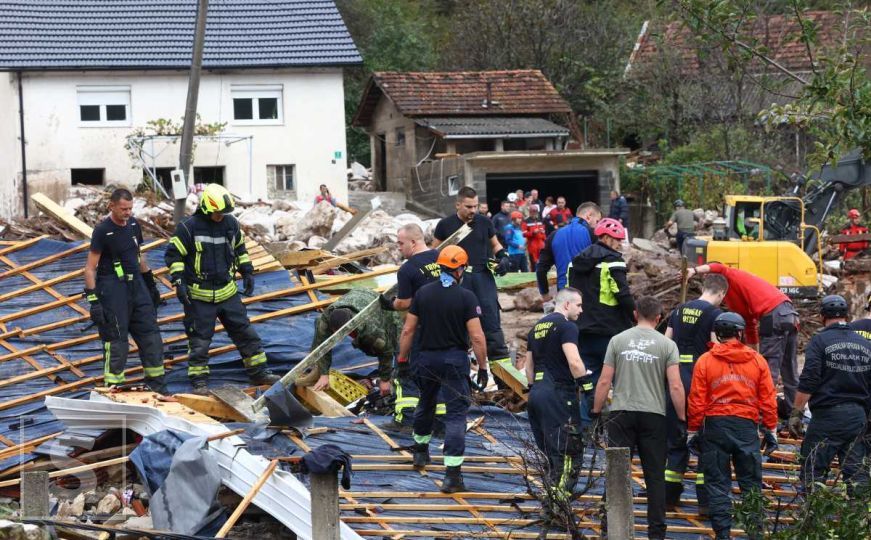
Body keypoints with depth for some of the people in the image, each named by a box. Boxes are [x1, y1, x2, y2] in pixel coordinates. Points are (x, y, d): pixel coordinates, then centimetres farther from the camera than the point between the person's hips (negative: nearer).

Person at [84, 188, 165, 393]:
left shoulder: (133, 224, 7)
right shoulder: (102, 230, -13)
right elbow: (90, 268, -13)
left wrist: (151, 284, 22)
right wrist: (93, 301, -19)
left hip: (137, 285, 7)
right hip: (113, 289, -7)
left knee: (151, 335, 7)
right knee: (116, 342, -4)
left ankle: (155, 384, 16)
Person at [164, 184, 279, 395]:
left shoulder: (231, 224, 4)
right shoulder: (189, 227, -12)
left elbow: (240, 249, 20)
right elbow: (173, 254, -8)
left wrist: (247, 273, 14)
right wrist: (179, 282, -15)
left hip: (228, 292, 5)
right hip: (199, 296, -5)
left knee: (245, 332, 7)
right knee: (199, 340, 1)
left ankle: (259, 372, 16)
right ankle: (199, 381, 10)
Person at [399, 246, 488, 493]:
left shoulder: (423, 293, 0)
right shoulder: (466, 297, -10)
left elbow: (408, 330, 2)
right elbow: (477, 337, -13)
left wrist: (402, 359, 12)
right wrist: (483, 367, -5)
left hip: (427, 358, 4)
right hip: (455, 360, -4)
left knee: (426, 404, 26)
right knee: (456, 413, -4)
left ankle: (421, 451, 47)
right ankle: (452, 473, -12)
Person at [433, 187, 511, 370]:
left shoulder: (484, 223, 7)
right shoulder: (445, 225, 2)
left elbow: (495, 244, 20)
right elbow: (434, 251, 10)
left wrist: (503, 257, 1)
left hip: (483, 276, 1)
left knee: (491, 317, -4)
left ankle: (500, 359, -1)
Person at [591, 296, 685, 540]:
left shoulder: (618, 340, 4)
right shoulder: (667, 345, 0)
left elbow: (604, 381, 2)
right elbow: (675, 386, -6)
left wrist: (596, 412, 11)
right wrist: (682, 419, 2)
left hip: (621, 413, 1)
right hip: (653, 416, -1)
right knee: (655, 476, 5)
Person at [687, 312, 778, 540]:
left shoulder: (705, 361, -1)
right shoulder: (757, 361, 3)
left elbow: (696, 401, -2)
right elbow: (768, 400, 4)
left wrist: (693, 431, 6)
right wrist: (771, 431, 12)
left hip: (714, 426, -1)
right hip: (747, 427, 1)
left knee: (718, 482, 5)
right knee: (751, 482, 8)